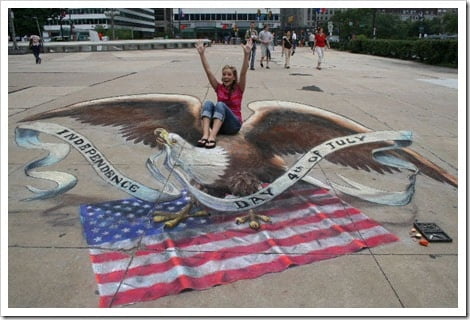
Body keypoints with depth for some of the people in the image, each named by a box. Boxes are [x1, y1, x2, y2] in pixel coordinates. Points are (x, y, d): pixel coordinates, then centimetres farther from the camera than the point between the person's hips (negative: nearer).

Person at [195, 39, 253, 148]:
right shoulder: (219, 87, 8)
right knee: (208, 103, -24)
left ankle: (212, 137, -48)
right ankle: (205, 135, -44)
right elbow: (208, 71, -1)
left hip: (233, 124, -3)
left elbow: (243, 73, -15)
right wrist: (201, 54, -10)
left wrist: (246, 54, -29)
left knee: (220, 104, -30)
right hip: (217, 122, 3)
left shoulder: (239, 88, 1)